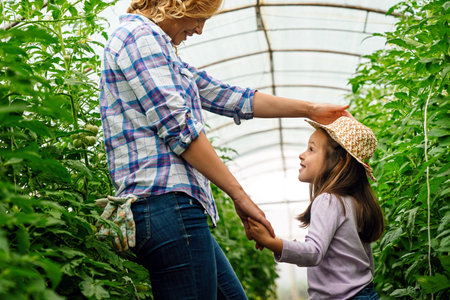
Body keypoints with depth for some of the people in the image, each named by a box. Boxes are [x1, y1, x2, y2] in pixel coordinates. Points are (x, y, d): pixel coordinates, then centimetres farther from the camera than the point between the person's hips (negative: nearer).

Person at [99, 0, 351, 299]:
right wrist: (240, 195, -11)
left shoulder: (162, 50, 26)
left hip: (176, 207, 11)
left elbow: (227, 96, 25)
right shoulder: (138, 34, -5)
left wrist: (310, 110, 25)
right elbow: (177, 128, -14)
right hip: (165, 200, -11)